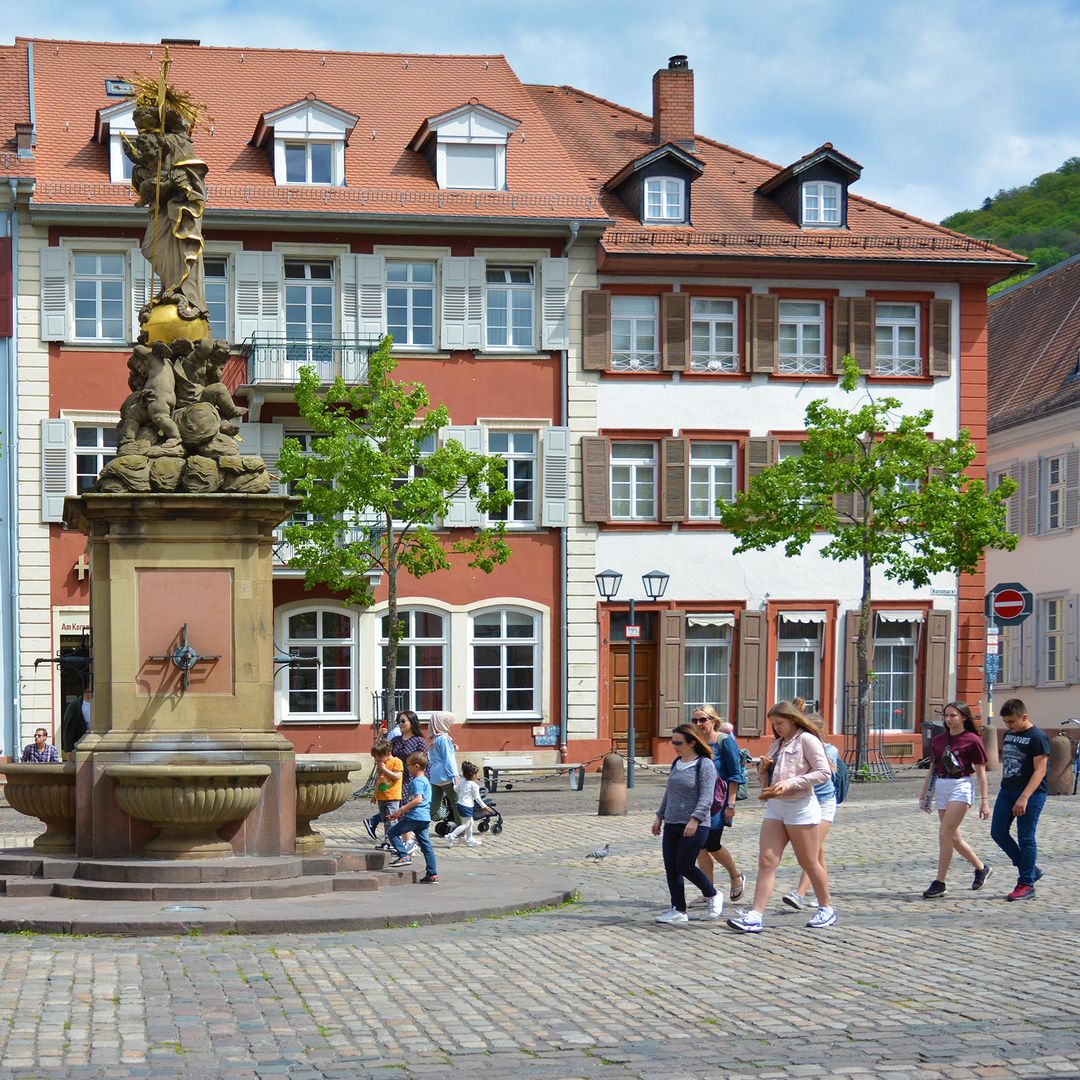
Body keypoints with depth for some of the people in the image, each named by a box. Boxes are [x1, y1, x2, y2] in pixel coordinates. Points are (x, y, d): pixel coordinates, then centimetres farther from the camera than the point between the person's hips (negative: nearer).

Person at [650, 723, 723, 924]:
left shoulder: (705, 765, -9)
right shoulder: (676, 763, 14)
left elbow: (706, 797, -17)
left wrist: (695, 818, -26)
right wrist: (659, 816, 21)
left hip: (694, 827, -8)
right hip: (672, 824, 8)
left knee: (684, 866, -8)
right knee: (671, 868, 3)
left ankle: (714, 896, 14)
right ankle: (678, 911, 9)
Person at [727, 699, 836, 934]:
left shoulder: (806, 739, -6)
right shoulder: (777, 745, 19)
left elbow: (823, 772, -15)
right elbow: (766, 782, 25)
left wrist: (791, 783, -19)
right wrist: (763, 769, 2)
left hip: (800, 807, -7)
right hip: (775, 808, 7)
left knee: (809, 862, 4)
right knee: (766, 861, -4)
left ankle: (826, 909, 22)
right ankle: (756, 916, -11)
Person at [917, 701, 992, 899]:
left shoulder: (972, 740, -5)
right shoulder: (938, 740, 11)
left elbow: (981, 772, -3)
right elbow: (932, 770, 18)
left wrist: (984, 801, -6)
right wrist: (923, 795, 16)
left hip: (960, 787, -7)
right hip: (941, 788, 7)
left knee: (945, 833, -14)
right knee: (954, 838, 11)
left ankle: (940, 883, -9)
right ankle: (981, 868, 32)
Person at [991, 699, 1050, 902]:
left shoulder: (1037, 737, -13)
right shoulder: (1009, 733, 11)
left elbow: (1040, 770, -18)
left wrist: (1024, 798, -25)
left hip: (1030, 793, -8)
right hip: (1007, 791, 8)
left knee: (1025, 838, -4)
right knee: (998, 832, 5)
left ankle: (1026, 884, 5)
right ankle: (1030, 870, 19)